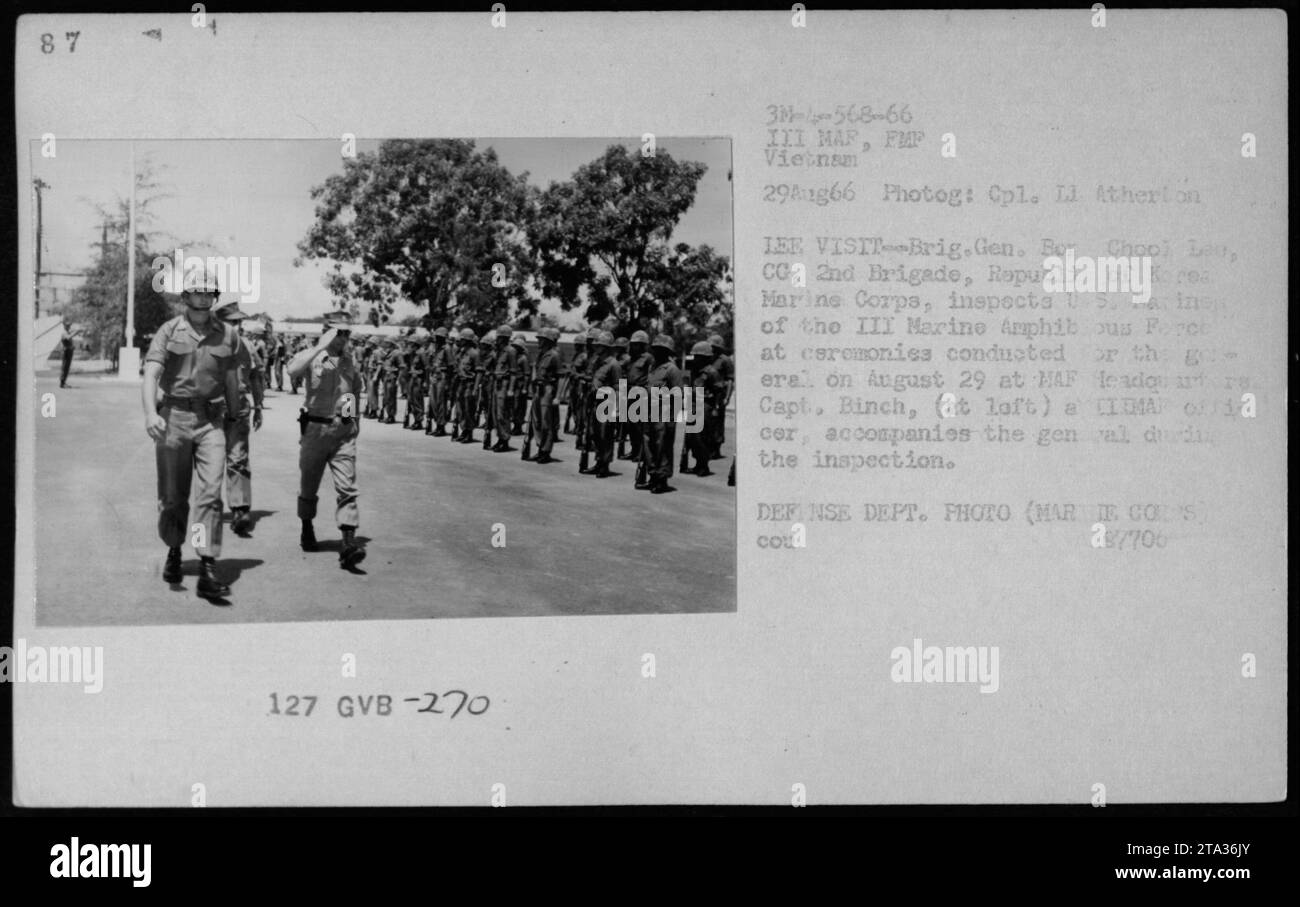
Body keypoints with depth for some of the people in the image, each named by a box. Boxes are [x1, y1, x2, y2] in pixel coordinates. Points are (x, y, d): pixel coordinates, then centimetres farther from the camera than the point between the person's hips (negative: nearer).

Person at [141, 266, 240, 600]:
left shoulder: (227, 335, 8)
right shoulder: (169, 331, 0)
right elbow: (150, 375, -10)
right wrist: (150, 413, -27)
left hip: (211, 421, 1)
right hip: (173, 418, -1)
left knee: (211, 493, -11)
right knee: (173, 495, 8)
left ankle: (207, 570, -14)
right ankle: (174, 552, 34)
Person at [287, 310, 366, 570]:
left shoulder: (349, 362, 11)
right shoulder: (312, 356, -4)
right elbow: (292, 370, -26)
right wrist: (321, 346, -25)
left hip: (344, 431, 2)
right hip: (315, 428, -2)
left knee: (347, 488, -10)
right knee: (309, 485, 13)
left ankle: (349, 544, -17)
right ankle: (307, 530, 36)